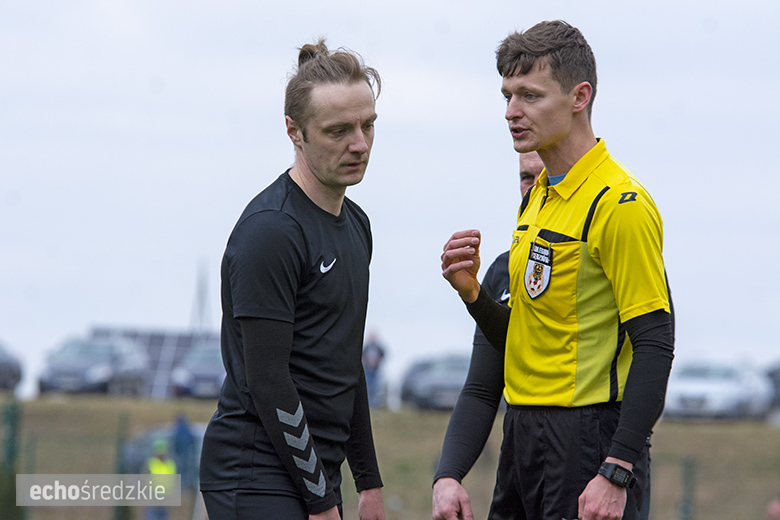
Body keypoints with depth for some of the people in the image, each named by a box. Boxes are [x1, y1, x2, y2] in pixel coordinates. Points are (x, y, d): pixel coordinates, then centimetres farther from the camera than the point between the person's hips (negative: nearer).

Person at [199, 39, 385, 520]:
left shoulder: (355, 224, 15)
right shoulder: (271, 231, -15)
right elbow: (266, 378, -18)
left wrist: (369, 481, 19)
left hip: (315, 472, 9)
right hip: (257, 476, -9)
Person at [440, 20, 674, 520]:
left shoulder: (620, 204, -13)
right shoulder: (537, 198, 14)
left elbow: (655, 346, -18)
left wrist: (617, 473, -24)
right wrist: (472, 292, 0)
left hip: (589, 433, -8)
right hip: (524, 429, 8)